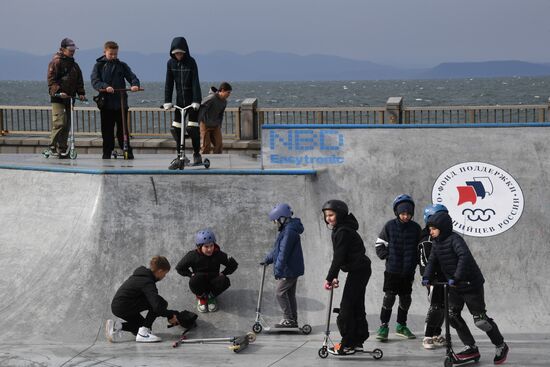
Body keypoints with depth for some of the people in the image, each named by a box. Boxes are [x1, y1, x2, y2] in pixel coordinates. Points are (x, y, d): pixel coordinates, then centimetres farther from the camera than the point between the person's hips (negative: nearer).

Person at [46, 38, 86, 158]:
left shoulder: (74, 65, 19)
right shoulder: (56, 61, -4)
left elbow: (79, 81, 22)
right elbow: (51, 79, -12)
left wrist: (81, 93, 6)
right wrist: (58, 92, -23)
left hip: (69, 98, 7)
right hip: (58, 98, -7)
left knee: (67, 124, 5)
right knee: (60, 122, -16)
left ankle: (62, 149, 10)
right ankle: (52, 146, -6)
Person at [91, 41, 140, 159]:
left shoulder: (122, 65, 10)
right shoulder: (99, 66, 5)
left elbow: (132, 77, 3)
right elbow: (95, 81, -6)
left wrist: (135, 85, -20)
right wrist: (105, 87, -25)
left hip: (121, 103, 1)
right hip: (106, 103, -1)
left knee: (123, 129, 2)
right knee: (107, 130, 3)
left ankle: (127, 151, 8)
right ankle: (107, 152, 11)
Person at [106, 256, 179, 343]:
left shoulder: (141, 273, 11)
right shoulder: (148, 283, -19)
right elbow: (157, 306, -28)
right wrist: (170, 316, -13)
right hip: (124, 307, -10)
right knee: (162, 304, -13)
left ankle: (117, 326, 10)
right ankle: (143, 333, -13)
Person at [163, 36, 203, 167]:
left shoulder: (191, 62, -11)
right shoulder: (171, 63, -2)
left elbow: (195, 82, -16)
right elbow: (169, 83, -1)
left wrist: (196, 101, -23)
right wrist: (167, 101, -7)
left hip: (192, 100, -4)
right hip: (180, 100, 4)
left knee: (192, 127, -8)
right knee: (175, 128, -1)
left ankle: (197, 154, 6)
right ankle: (180, 155, 10)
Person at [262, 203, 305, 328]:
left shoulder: (289, 231, -20)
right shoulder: (286, 230, 15)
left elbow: (284, 252, -25)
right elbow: (277, 249, 26)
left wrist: (278, 269, -26)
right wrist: (267, 260, 28)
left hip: (289, 270, -10)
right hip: (292, 270, 10)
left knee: (281, 293, -6)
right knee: (290, 295, 13)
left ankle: (288, 320, -4)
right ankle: (293, 321, 17)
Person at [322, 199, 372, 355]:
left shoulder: (342, 232, -18)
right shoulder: (340, 230, 15)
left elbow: (338, 258, -21)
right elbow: (339, 256, 16)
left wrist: (330, 278, -17)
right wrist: (334, 277, 11)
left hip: (358, 270, -11)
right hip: (361, 269, 11)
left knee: (347, 306, -8)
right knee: (357, 306, 14)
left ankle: (347, 345, -5)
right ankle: (358, 342, 21)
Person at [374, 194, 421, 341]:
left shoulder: (415, 228, -1)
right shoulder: (390, 226, -6)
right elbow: (379, 245, 2)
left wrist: (414, 261, 2)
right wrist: (388, 257, -7)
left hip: (408, 271, 3)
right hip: (392, 270, -3)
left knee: (405, 299, 11)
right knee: (389, 297, -7)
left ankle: (401, 326, 25)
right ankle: (383, 327, 2)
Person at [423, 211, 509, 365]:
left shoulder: (454, 239, -20)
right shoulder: (436, 244, 7)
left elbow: (464, 257, -33)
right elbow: (432, 262, 7)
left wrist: (456, 277, -38)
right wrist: (427, 277, -11)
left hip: (471, 284, -9)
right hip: (455, 287, 9)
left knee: (480, 319, -5)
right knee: (452, 315, 4)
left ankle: (501, 346, 14)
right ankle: (471, 348, 14)